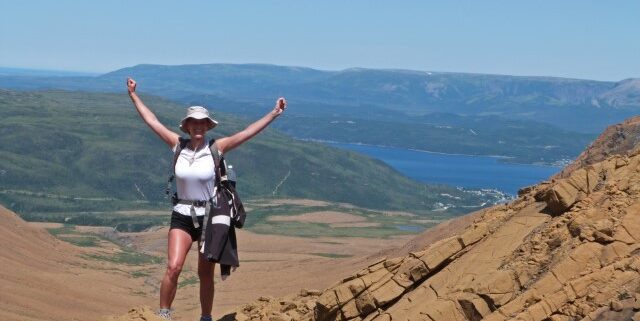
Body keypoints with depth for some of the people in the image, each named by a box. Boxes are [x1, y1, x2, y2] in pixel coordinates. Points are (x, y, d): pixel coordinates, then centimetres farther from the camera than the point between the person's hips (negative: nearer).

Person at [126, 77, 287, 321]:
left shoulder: (216, 148, -6)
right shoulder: (178, 145, 0)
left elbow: (248, 132, -13)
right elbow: (151, 121, 6)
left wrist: (274, 114, -20)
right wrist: (133, 95, 10)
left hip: (210, 217, -1)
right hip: (182, 216, 1)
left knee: (205, 275, 8)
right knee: (173, 267, -16)